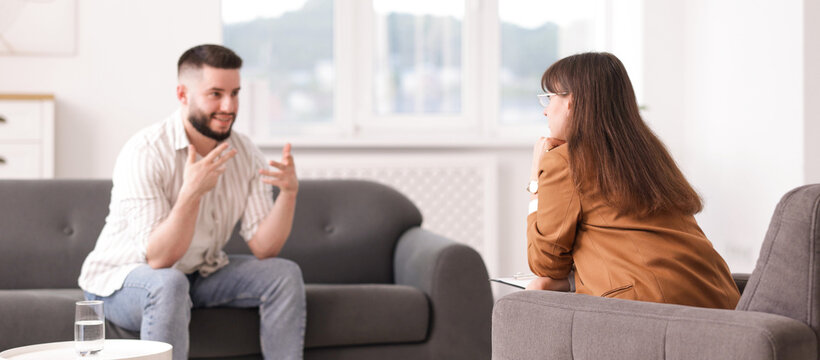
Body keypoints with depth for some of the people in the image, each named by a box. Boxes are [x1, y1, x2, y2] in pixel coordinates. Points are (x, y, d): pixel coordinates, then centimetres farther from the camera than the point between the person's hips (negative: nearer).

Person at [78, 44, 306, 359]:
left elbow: (263, 248, -11)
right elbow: (158, 258, -30)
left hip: (199, 274, 6)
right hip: (121, 279, -6)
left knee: (284, 274, -11)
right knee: (169, 284, -38)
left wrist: (289, 191, -27)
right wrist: (191, 193, -44)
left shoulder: (245, 153, -7)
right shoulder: (144, 152, -25)